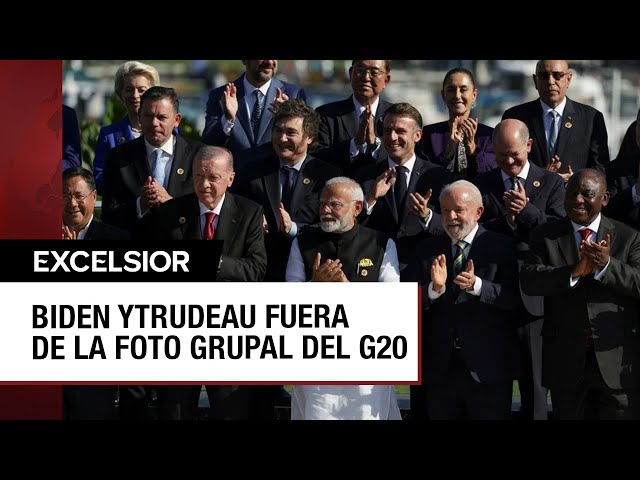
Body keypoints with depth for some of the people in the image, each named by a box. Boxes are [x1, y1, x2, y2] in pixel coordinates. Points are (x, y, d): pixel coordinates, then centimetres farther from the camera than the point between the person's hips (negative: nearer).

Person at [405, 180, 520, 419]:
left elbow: (513, 299, -12)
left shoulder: (501, 247, -1)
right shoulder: (426, 249, 9)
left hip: (487, 368, -3)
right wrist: (434, 288, -20)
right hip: (440, 368, 3)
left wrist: (476, 285, -26)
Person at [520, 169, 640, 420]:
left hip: (617, 360, -1)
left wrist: (607, 265, -25)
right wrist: (574, 271, -24)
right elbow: (529, 281, -11)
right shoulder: (545, 236, 4)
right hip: (566, 361, 1)